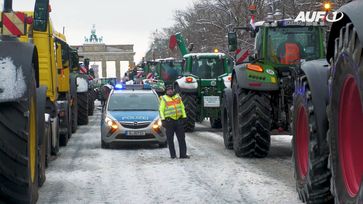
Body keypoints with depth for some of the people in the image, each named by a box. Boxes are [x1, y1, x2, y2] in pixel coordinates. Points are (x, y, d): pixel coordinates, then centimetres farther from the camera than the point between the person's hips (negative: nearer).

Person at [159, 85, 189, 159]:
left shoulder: (178, 97, 13)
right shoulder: (164, 99, 2)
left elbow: (182, 108, 17)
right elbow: (161, 110, -2)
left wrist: (184, 117, 9)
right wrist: (163, 120, -11)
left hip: (179, 120, 3)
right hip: (169, 120, -3)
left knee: (181, 138, 1)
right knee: (170, 139, -1)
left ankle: (183, 154, 3)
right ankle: (173, 155, 5)